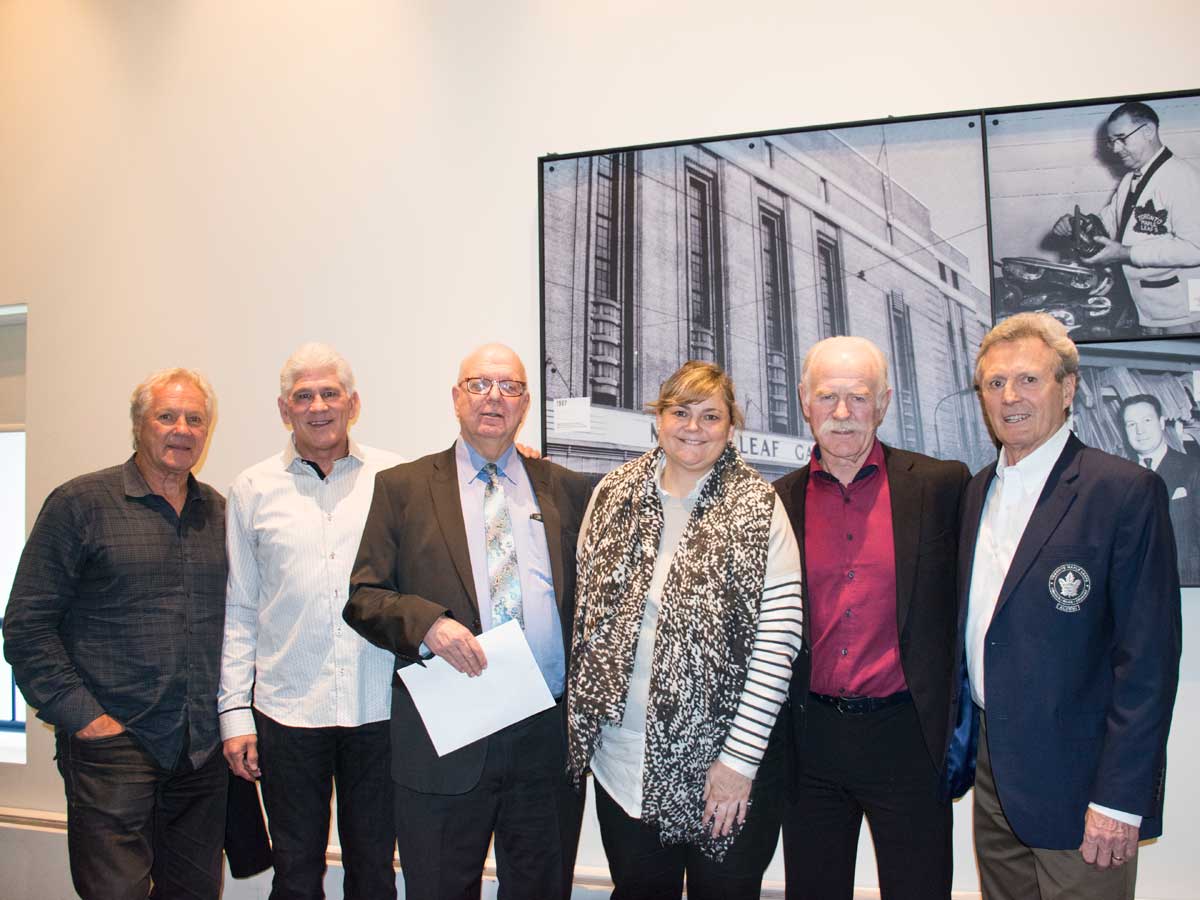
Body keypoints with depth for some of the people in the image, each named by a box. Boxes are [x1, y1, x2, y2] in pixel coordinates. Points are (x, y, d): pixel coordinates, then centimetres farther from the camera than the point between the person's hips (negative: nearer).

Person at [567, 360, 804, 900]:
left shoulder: (757, 508, -8)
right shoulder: (613, 495, 3)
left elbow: (779, 636, -12)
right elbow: (586, 606, 10)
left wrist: (741, 758, -14)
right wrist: (582, 722, 6)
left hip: (723, 754, -3)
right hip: (623, 754, 3)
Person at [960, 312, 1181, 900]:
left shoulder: (1126, 491, -11)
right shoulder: (977, 492, 9)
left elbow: (1149, 656, -14)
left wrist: (1120, 800, -16)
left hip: (1076, 780, -6)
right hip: (992, 771, 6)